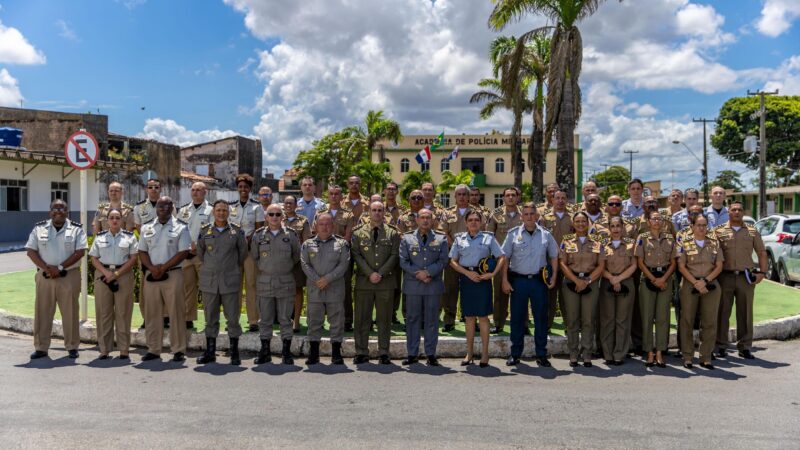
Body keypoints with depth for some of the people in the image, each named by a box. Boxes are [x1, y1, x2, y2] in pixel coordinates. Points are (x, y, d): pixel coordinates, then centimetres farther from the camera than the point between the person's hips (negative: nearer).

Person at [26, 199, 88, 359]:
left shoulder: (76, 229, 2)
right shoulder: (39, 228, 8)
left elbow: (80, 252, -7)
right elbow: (31, 251, 2)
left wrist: (60, 268, -15)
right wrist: (46, 268, -12)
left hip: (69, 276, -2)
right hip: (44, 276, 2)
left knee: (70, 312, 2)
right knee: (42, 312, 6)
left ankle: (72, 347, 11)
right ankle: (41, 348, 16)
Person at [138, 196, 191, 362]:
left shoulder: (180, 227, 1)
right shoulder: (147, 228, 12)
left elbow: (183, 252, -6)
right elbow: (142, 252, 9)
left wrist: (163, 268, -13)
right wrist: (152, 268, -8)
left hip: (173, 274, -4)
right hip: (151, 275, 4)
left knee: (176, 313, -2)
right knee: (152, 313, 8)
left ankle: (178, 350, 4)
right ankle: (153, 350, 16)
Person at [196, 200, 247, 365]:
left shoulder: (237, 232, 0)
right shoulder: (204, 231, 4)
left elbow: (243, 252, 10)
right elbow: (200, 252, 17)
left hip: (230, 281, -1)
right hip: (209, 280, 2)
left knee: (233, 317, 2)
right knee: (210, 318, 9)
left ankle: (234, 353, 12)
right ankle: (210, 352, 19)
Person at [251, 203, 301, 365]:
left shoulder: (291, 235, 1)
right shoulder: (258, 235, 3)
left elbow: (297, 256, 12)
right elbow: (254, 257, 14)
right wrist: (263, 268, 10)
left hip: (286, 282, -1)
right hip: (265, 282, 1)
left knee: (285, 318, 4)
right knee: (265, 319, 7)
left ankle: (286, 352, 13)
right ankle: (264, 351, 17)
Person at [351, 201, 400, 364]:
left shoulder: (393, 233, 9)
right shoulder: (358, 233, 9)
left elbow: (394, 255, 1)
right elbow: (357, 255, 1)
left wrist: (381, 273, -10)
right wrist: (370, 273, -11)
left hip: (386, 281, 0)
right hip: (364, 282, 0)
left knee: (384, 319, 4)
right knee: (362, 318, 2)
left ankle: (383, 353, 12)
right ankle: (361, 352, 11)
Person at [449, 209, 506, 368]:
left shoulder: (488, 237, 4)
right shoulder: (459, 239, 8)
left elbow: (501, 257, 3)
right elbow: (453, 261, 5)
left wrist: (493, 274, -10)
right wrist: (468, 273, -9)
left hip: (483, 278, -2)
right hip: (466, 278, 2)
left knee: (483, 316, 1)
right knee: (469, 317, 7)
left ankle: (485, 353, 9)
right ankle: (469, 353, 15)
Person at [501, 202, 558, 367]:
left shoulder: (546, 235, 8)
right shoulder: (513, 234, 2)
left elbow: (554, 257, 13)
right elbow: (505, 258, 1)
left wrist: (554, 277, 4)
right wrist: (505, 280, -5)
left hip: (539, 280, 1)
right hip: (518, 280, -1)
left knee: (541, 317, 5)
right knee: (517, 317, 5)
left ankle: (541, 354, 16)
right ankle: (515, 354, 15)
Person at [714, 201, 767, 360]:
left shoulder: (752, 232, 9)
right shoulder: (719, 231, 3)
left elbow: (762, 253, 11)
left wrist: (762, 272, 0)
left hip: (746, 277, 2)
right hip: (725, 276, -2)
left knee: (745, 313, 7)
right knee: (722, 312, 3)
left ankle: (744, 347, 16)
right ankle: (721, 346, 12)